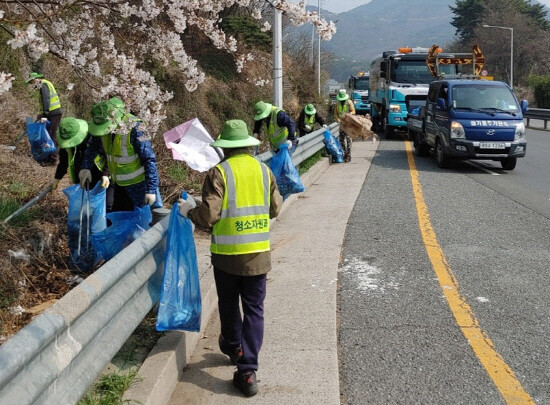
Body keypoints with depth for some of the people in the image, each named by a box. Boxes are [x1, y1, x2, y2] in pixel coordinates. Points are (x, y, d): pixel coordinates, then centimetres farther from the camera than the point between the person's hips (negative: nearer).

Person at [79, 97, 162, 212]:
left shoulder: (134, 129, -25)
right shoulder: (103, 127, -5)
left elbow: (149, 160, -23)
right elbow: (93, 148, 15)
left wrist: (151, 189, -23)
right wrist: (85, 167, 0)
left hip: (139, 182, -7)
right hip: (119, 184, 7)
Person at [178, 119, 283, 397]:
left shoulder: (219, 172, -13)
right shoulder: (264, 170, 0)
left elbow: (209, 216, -17)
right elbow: (275, 209, 9)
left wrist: (189, 210, 3)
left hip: (227, 253, -2)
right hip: (259, 253, 3)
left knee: (229, 305, 20)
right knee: (254, 310, 7)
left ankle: (234, 348, 42)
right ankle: (247, 371, 4)